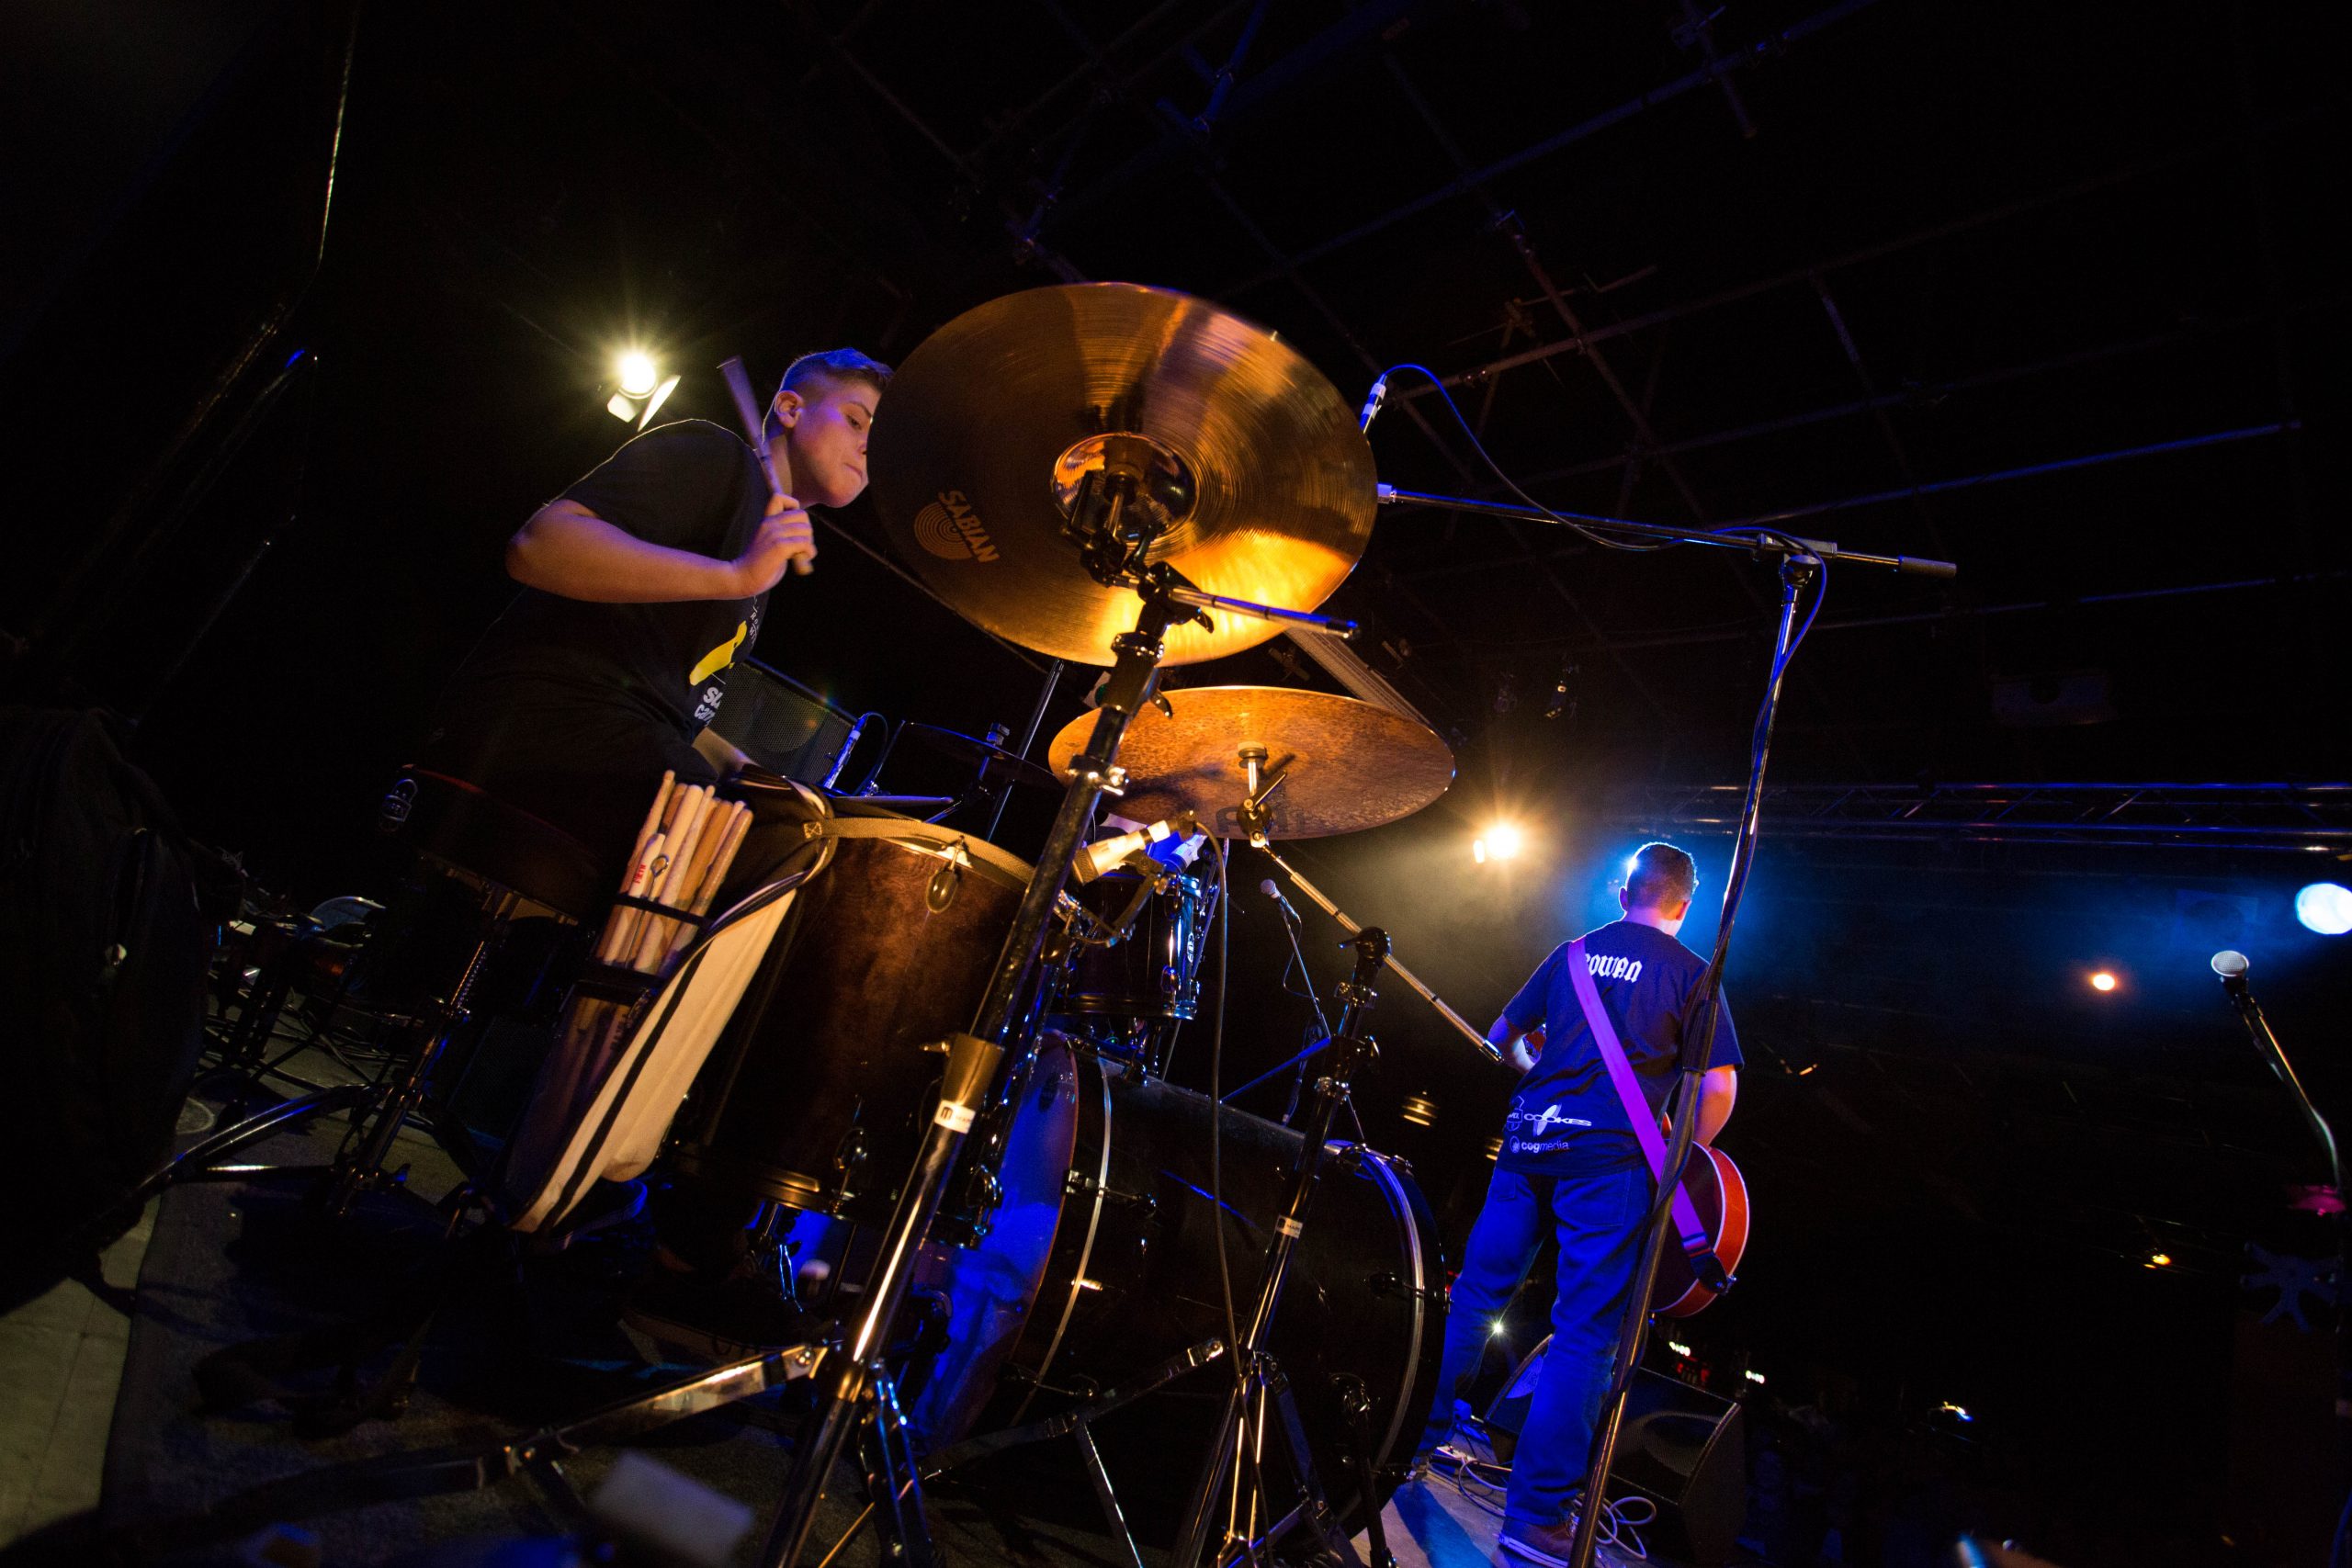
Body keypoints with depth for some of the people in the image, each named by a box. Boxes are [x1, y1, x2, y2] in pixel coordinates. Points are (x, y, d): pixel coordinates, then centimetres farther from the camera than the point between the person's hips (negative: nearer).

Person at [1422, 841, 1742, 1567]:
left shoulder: (1572, 952, 13)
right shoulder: (1691, 972, 2)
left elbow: (1501, 1036, 19)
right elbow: (1720, 1083, -6)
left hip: (1528, 1139, 4)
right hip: (1610, 1157, -4)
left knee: (1477, 1292, 16)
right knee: (1585, 1332, 2)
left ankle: (1418, 1435, 26)